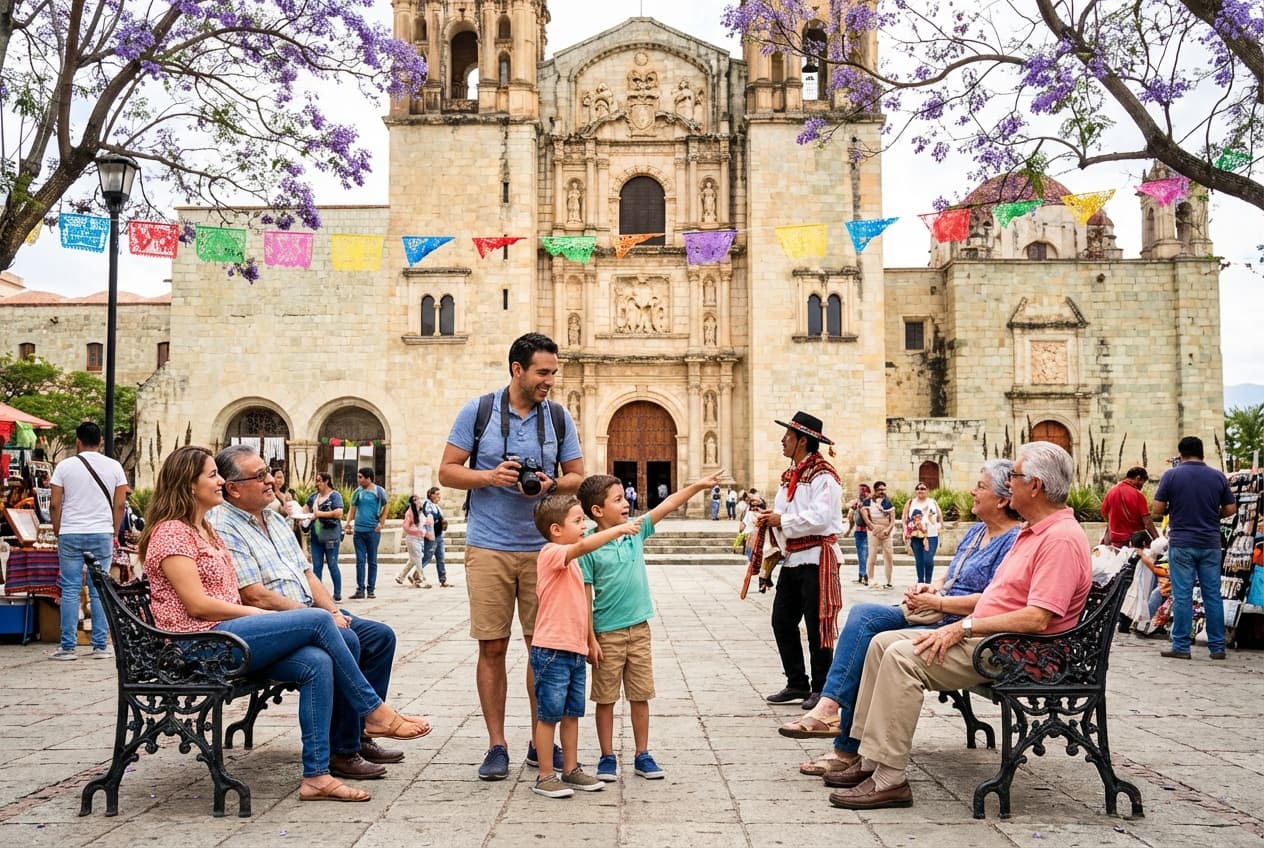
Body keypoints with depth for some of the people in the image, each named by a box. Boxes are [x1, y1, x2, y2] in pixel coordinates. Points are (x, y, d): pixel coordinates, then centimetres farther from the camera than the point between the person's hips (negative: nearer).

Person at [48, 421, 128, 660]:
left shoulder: (65, 466, -1)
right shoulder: (114, 467, 2)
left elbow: (55, 504, -1)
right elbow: (119, 505, 1)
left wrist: (58, 532, 11)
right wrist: (113, 533, 11)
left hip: (70, 535, -1)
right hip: (102, 535, 1)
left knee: (70, 590, 3)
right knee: (99, 591, 4)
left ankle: (68, 647, 4)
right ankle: (100, 646, 6)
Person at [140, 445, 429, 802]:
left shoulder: (205, 530, 23)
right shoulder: (172, 532, -7)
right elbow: (197, 604, -16)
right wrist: (258, 613, -10)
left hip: (226, 635, 9)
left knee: (318, 663, -16)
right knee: (319, 621, -19)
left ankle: (316, 775, -17)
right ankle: (376, 713, -7)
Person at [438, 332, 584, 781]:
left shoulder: (559, 417, 5)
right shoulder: (477, 411, -1)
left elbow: (577, 477, 10)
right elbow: (447, 471, 1)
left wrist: (551, 485, -12)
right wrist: (490, 477, -16)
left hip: (542, 548, 2)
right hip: (488, 549, -2)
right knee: (492, 647, 1)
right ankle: (496, 746, 12)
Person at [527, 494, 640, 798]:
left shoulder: (570, 561, 17)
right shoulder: (552, 553, -13)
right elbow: (583, 546, -34)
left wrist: (591, 640, 21)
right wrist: (618, 529, -30)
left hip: (576, 650, 9)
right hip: (552, 650, -9)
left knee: (572, 713, 15)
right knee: (549, 714, 0)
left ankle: (571, 770, 24)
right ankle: (545, 777, 9)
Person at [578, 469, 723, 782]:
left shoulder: (636, 530, 2)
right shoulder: (589, 548, -13)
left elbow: (667, 507, 1)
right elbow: (586, 598, -11)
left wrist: (699, 485, -6)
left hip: (639, 628, 5)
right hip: (607, 633, -5)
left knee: (640, 695, 11)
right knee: (605, 698, 8)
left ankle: (642, 754, 22)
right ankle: (608, 757, 20)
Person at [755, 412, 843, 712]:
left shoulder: (822, 474, -11)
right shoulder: (789, 475, 17)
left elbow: (820, 517, -22)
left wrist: (782, 521, -15)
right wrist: (769, 518, 3)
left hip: (816, 558, -9)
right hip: (791, 558, 9)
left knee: (817, 625, -1)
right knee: (782, 621, 9)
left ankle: (821, 689, 10)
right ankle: (797, 684, 20)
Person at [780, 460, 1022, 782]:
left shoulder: (1014, 540, -9)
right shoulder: (976, 532, 21)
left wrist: (936, 602, -14)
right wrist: (930, 588, 4)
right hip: (933, 615, 9)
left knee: (875, 648, -23)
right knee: (862, 614, -14)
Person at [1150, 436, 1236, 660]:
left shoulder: (1171, 475, -6)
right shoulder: (1218, 477, 3)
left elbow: (1157, 510, -7)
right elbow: (1230, 509, 6)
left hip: (1181, 544, -3)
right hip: (1210, 544, 3)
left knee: (1182, 596, 0)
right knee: (1213, 595, 8)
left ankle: (1181, 646, 3)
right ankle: (1217, 647, 12)